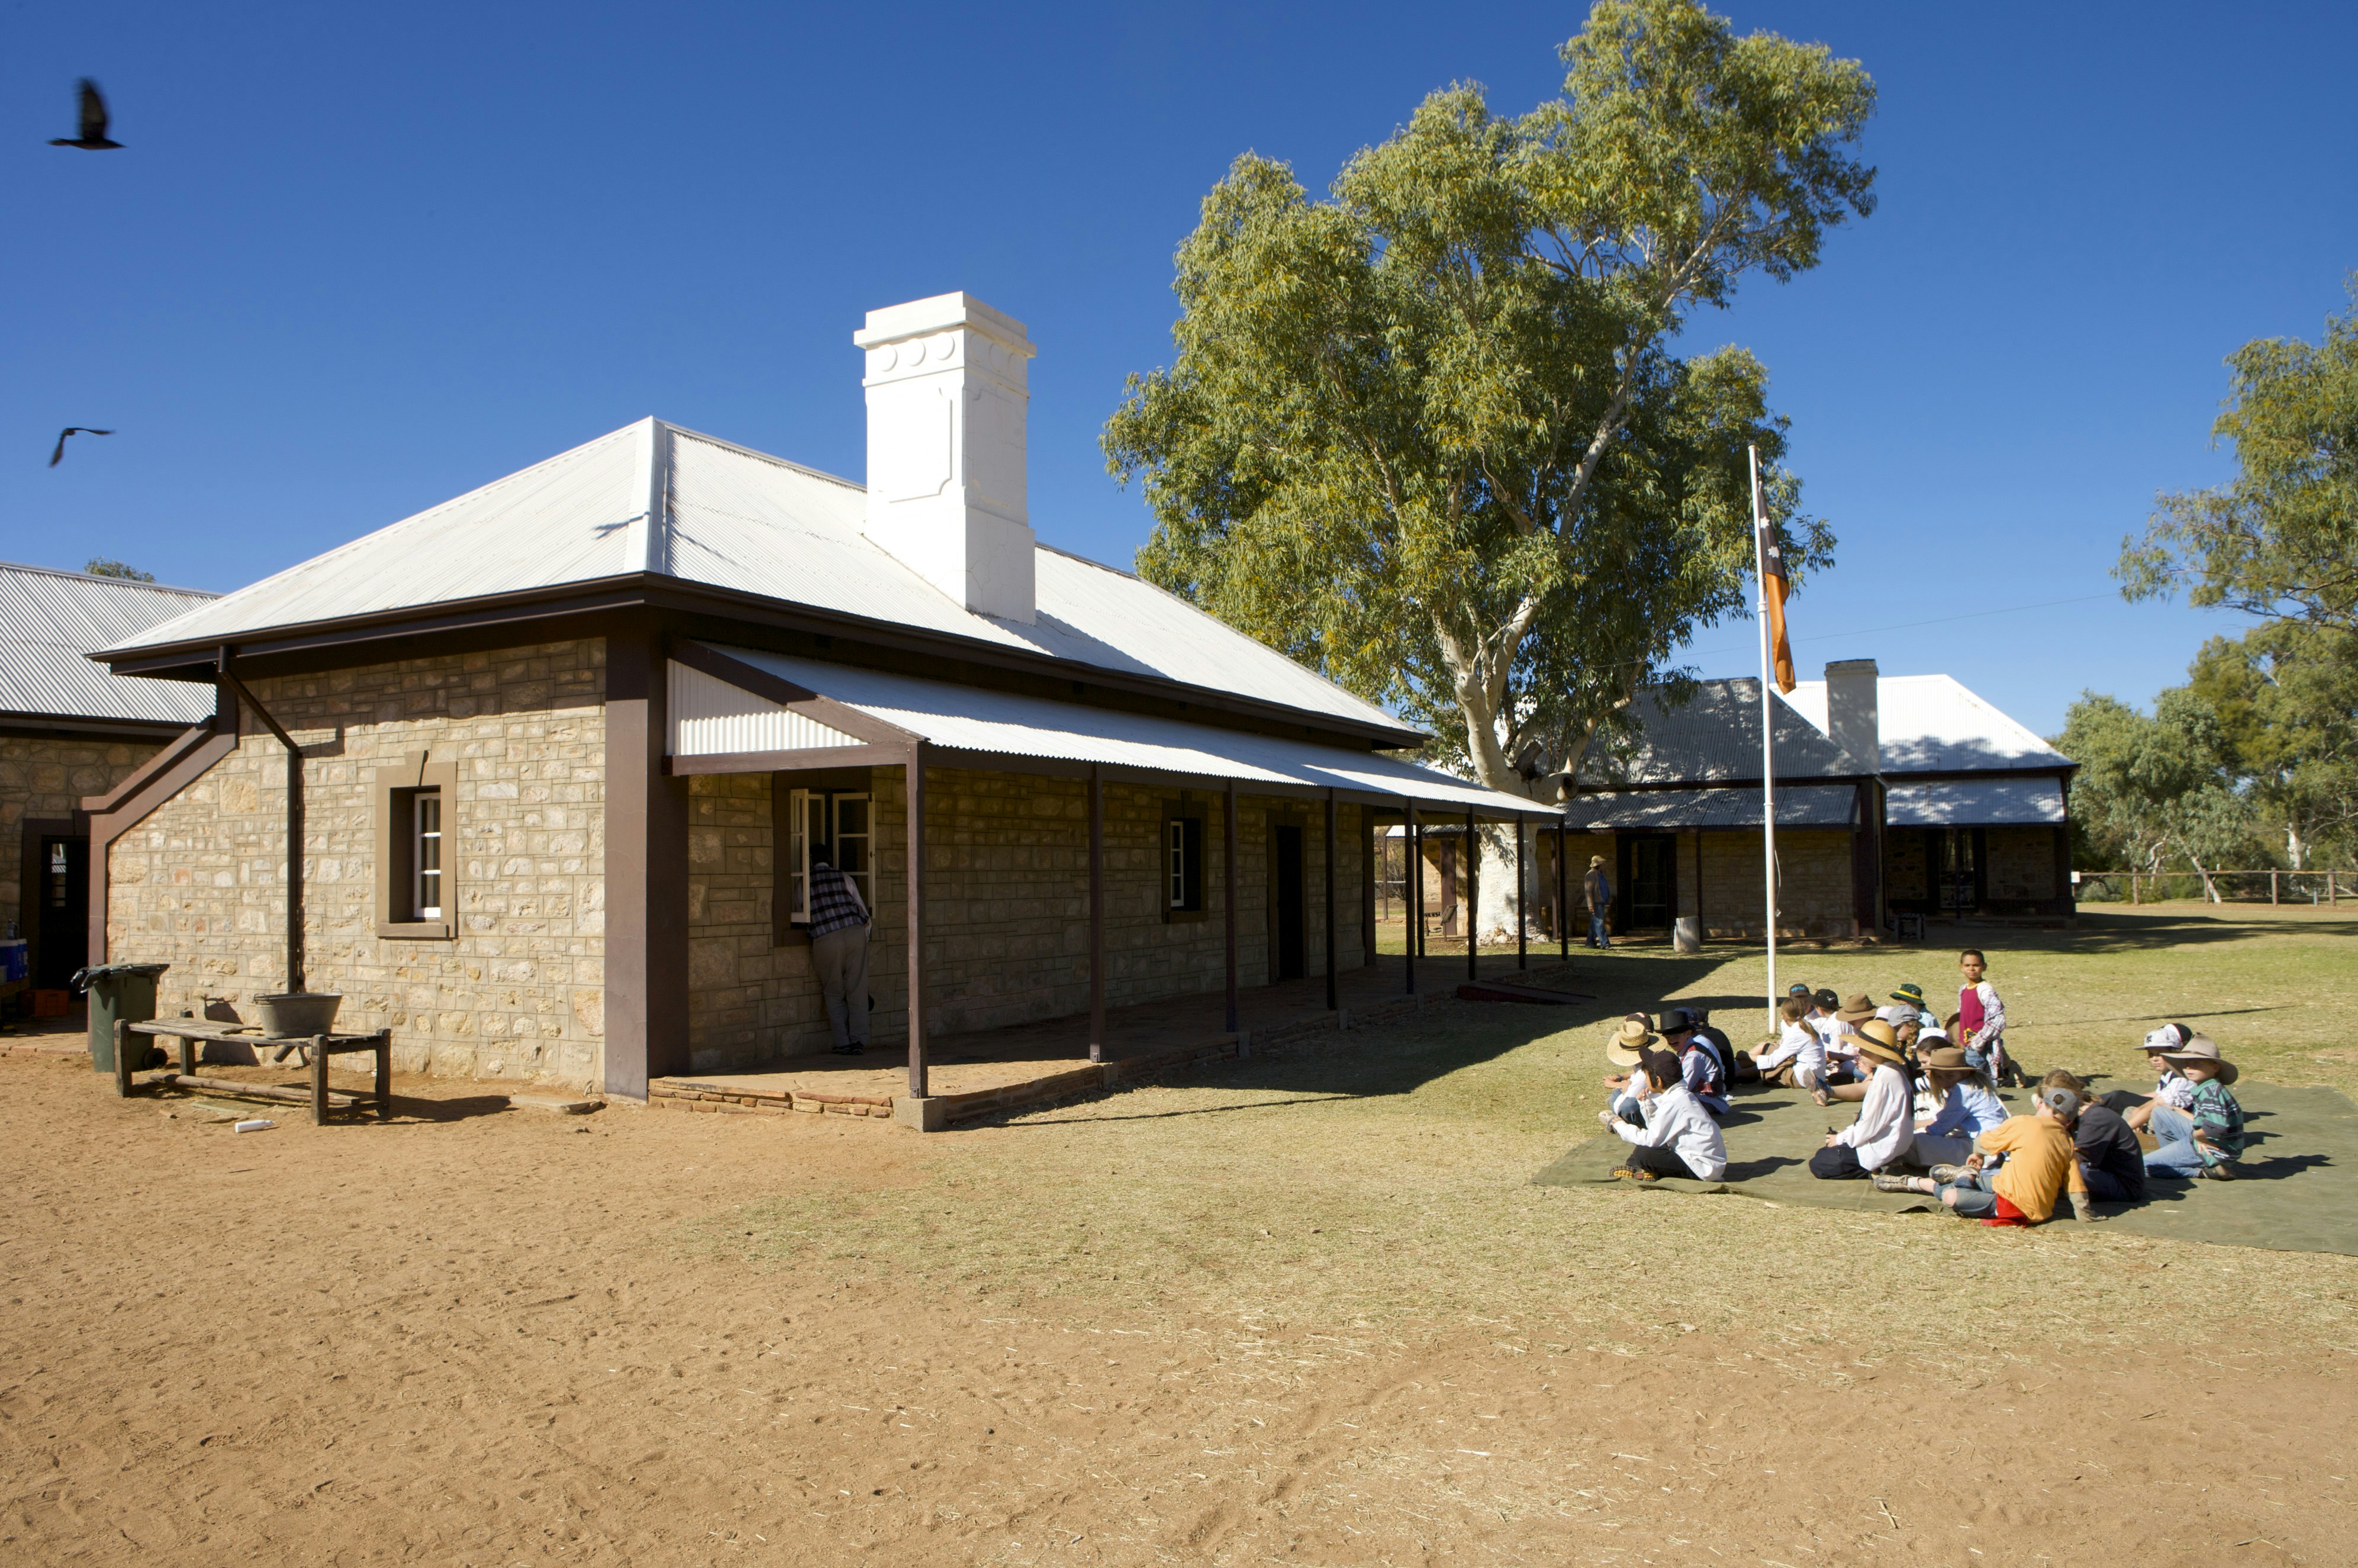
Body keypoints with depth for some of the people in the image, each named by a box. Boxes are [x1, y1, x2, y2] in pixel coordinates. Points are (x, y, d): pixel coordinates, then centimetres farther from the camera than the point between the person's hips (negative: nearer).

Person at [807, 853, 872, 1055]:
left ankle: (843, 1043, 8)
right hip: (854, 931, 1)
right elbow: (862, 909, 13)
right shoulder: (844, 877, 14)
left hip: (825, 938, -1)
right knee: (858, 990, 7)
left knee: (834, 994, 11)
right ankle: (858, 1041, 4)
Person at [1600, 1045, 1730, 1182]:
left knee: (1644, 1154, -22)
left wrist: (1620, 1126, -7)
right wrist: (1647, 1104, 3)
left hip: (1702, 1168, -10)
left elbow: (1652, 1139, -19)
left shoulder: (1673, 1104, -20)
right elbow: (1657, 1129, 17)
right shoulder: (1681, 1095, 10)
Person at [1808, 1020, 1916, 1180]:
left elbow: (1870, 1125, -23)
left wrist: (1842, 1138, -9)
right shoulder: (1894, 1072, 7)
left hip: (1879, 1150, -11)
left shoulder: (1884, 1079, -25)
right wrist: (1848, 1132, 11)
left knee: (1818, 1165, -4)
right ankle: (1874, 1167, 9)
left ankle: (1874, 1170, -4)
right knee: (1823, 1153, 19)